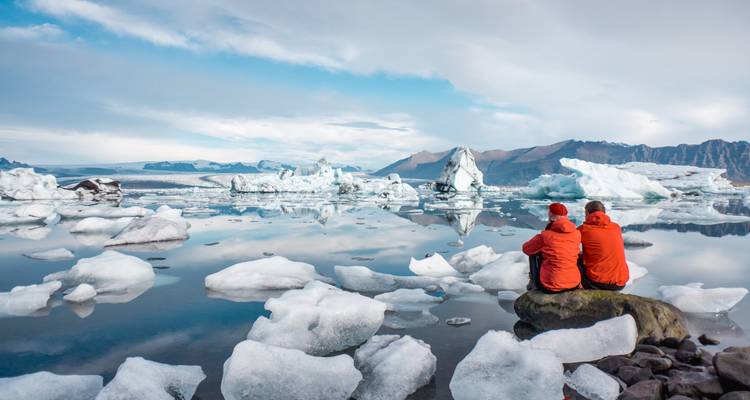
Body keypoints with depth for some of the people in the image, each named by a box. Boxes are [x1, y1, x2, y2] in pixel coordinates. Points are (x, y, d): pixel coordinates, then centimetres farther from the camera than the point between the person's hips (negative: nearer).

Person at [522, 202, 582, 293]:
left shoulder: (545, 236, -15)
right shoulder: (576, 234, -4)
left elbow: (526, 249, 4)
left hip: (550, 286, -4)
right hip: (574, 284, 4)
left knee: (534, 254, 19)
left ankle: (534, 284, 32)